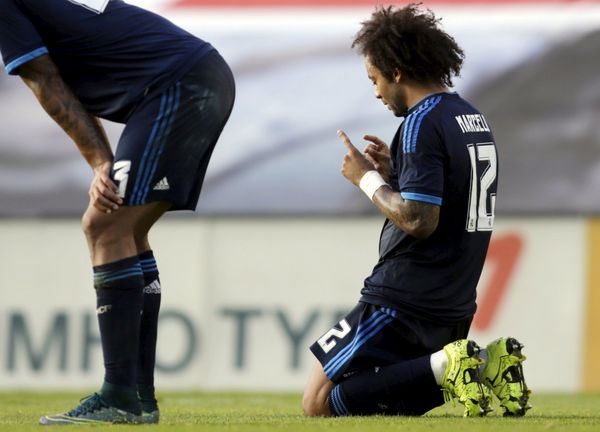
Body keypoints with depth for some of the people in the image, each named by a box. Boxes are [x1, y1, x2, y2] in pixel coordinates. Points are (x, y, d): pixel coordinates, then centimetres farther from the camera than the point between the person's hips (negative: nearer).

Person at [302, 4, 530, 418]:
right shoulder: (474, 119, 14)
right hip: (456, 305, 9)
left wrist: (367, 179, -9)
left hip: (404, 300, -9)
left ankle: (444, 367, -19)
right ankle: (484, 364, 1)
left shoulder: (422, 124, -15)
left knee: (320, 403, -7)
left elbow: (418, 221, -23)